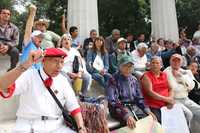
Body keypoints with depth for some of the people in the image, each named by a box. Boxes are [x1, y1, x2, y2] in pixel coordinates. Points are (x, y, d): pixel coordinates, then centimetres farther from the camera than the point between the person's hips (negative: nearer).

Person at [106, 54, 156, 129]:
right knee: (136, 123, -31)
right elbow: (113, 101, -19)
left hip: (134, 107, 6)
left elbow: (139, 98, 13)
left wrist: (147, 110, -5)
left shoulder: (134, 80, 10)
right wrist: (127, 115, -31)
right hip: (119, 109, -6)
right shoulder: (113, 80, -9)